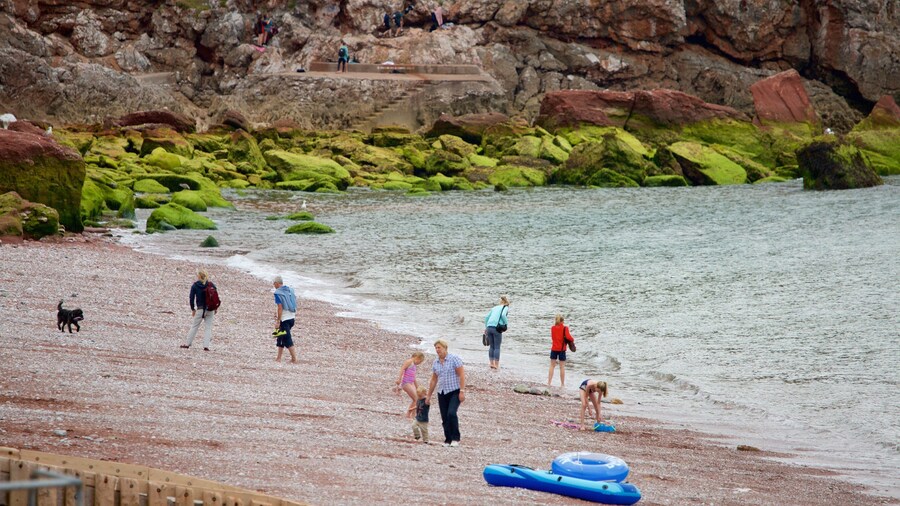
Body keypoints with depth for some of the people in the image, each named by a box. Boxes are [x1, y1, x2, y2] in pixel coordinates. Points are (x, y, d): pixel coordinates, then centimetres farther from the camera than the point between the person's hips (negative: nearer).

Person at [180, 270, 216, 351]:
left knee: (194, 326, 10)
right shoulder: (211, 285, 2)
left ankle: (188, 343, 16)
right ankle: (206, 346, -2)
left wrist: (193, 309, 8)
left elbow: (191, 298, -2)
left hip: (200, 309, -2)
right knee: (208, 327, 6)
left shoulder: (195, 286, -3)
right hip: (210, 309, 2)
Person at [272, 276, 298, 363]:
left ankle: (294, 359, -5)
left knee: (287, 340, -4)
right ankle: (278, 358, 22)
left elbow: (280, 308, -19)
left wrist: (277, 321, -15)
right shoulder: (290, 290, 10)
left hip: (284, 319, -8)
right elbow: (294, 304, 15)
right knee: (281, 337, 18)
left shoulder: (278, 293, -14)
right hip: (291, 317, 8)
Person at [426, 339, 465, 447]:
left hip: (455, 392, -6)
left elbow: (461, 375, -10)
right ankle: (448, 440, 10)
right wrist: (428, 396, 19)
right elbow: (433, 380, 19)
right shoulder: (435, 363, 11)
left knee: (451, 413, -22)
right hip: (442, 393, 6)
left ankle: (455, 438, -15)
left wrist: (462, 391, -17)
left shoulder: (454, 359, -7)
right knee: (444, 418, 2)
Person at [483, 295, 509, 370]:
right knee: (497, 347, 1)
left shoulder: (494, 308, 23)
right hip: (497, 328, -5)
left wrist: (486, 327, 23)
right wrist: (506, 324, -1)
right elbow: (503, 315, -14)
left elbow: (486, 317, 17)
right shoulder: (505, 308, 7)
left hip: (489, 327, 5)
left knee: (491, 347, 13)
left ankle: (492, 364, 16)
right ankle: (496, 365, 1)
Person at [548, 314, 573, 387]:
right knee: (562, 367, 5)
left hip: (554, 349, 3)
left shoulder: (552, 328, 3)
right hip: (562, 349, -3)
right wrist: (572, 339, -3)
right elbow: (568, 337, -21)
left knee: (552, 365, 13)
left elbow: (552, 337, 10)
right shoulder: (565, 328, -10)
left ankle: (549, 382, 8)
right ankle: (562, 384, 8)